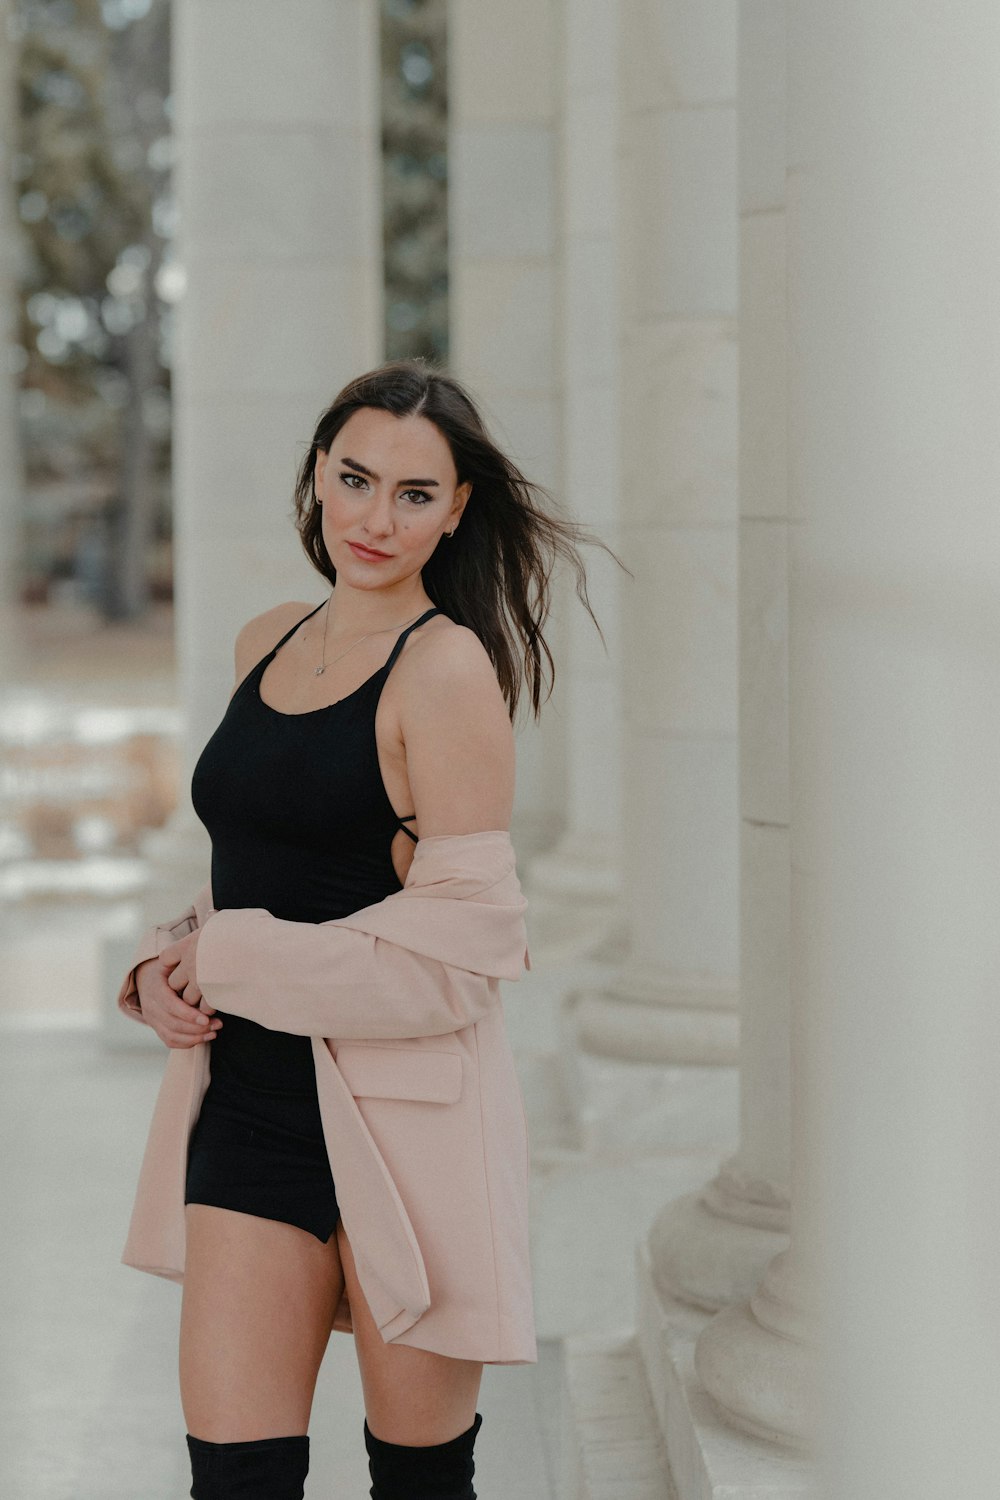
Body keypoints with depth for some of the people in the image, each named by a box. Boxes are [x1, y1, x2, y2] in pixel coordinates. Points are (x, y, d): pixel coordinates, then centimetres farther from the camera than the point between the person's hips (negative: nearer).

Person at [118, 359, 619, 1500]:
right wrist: (169, 967, 3)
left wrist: (228, 960, -11)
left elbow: (462, 945, -16)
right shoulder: (266, 644, 11)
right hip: (253, 1099, 6)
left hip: (404, 1109, -6)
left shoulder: (446, 667, -11)